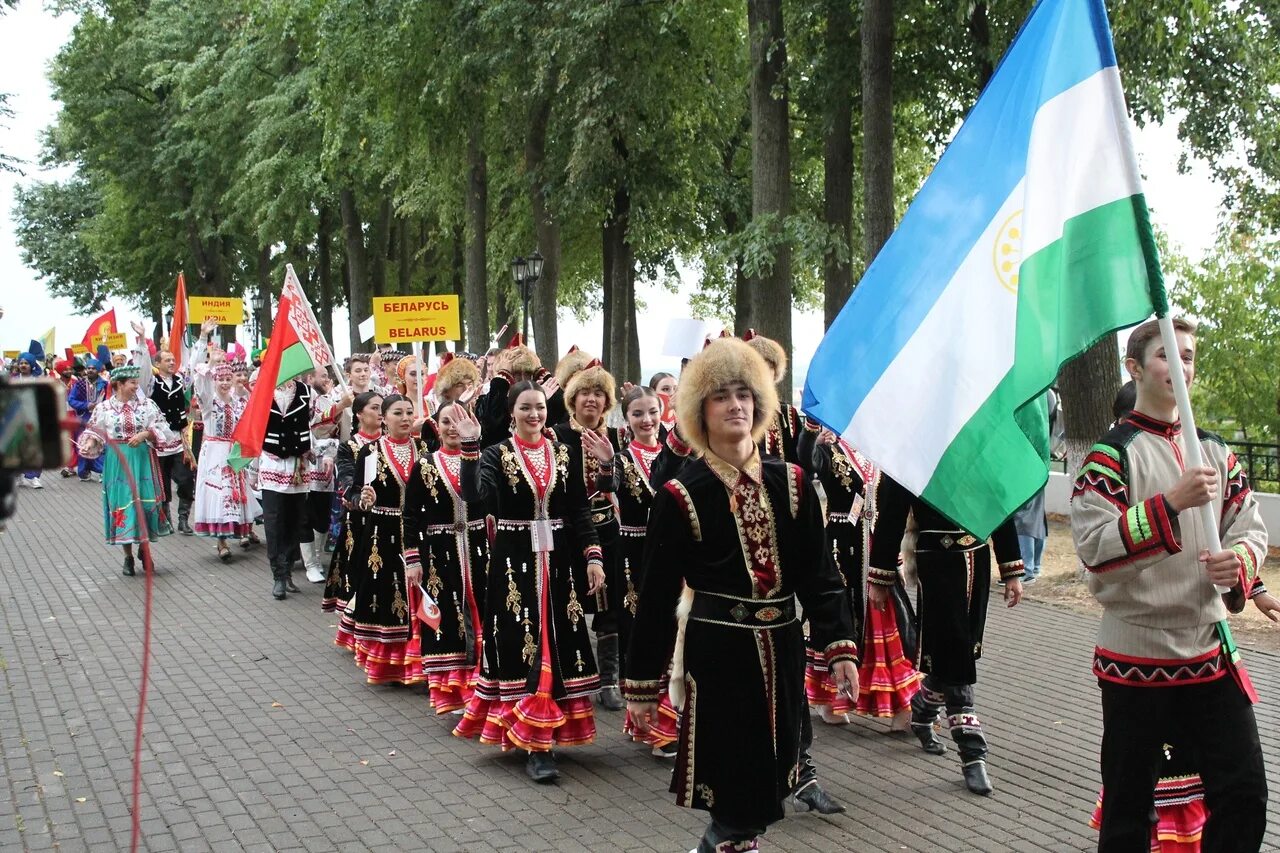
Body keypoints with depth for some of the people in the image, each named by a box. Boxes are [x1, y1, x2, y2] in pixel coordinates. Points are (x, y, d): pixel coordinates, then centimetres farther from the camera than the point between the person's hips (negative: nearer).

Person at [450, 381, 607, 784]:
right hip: (514, 562, -3)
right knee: (522, 645, -5)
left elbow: (579, 510, 5)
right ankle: (533, 745, -2)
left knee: (556, 644, 7)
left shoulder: (563, 453, 7)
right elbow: (472, 493, -21)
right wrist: (469, 445, -29)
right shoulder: (497, 454, -3)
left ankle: (544, 734, 21)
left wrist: (593, 557, -2)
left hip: (557, 561, 4)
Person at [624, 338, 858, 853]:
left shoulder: (791, 483, 3)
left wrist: (840, 647, -6)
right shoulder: (680, 496, -7)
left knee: (768, 783, 13)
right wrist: (641, 683, -3)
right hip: (716, 652, -4)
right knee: (735, 786, 0)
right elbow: (657, 596, -4)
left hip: (780, 647, 4)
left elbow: (819, 574, 4)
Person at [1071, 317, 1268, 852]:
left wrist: (1240, 559, -11)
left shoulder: (1214, 452, 10)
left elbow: (1252, 527, 12)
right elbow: (1092, 546, -19)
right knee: (1128, 805, 8)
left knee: (1244, 793, 5)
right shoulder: (1112, 453, -8)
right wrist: (1172, 502, -26)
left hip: (1211, 648, 5)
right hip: (1136, 655, -5)